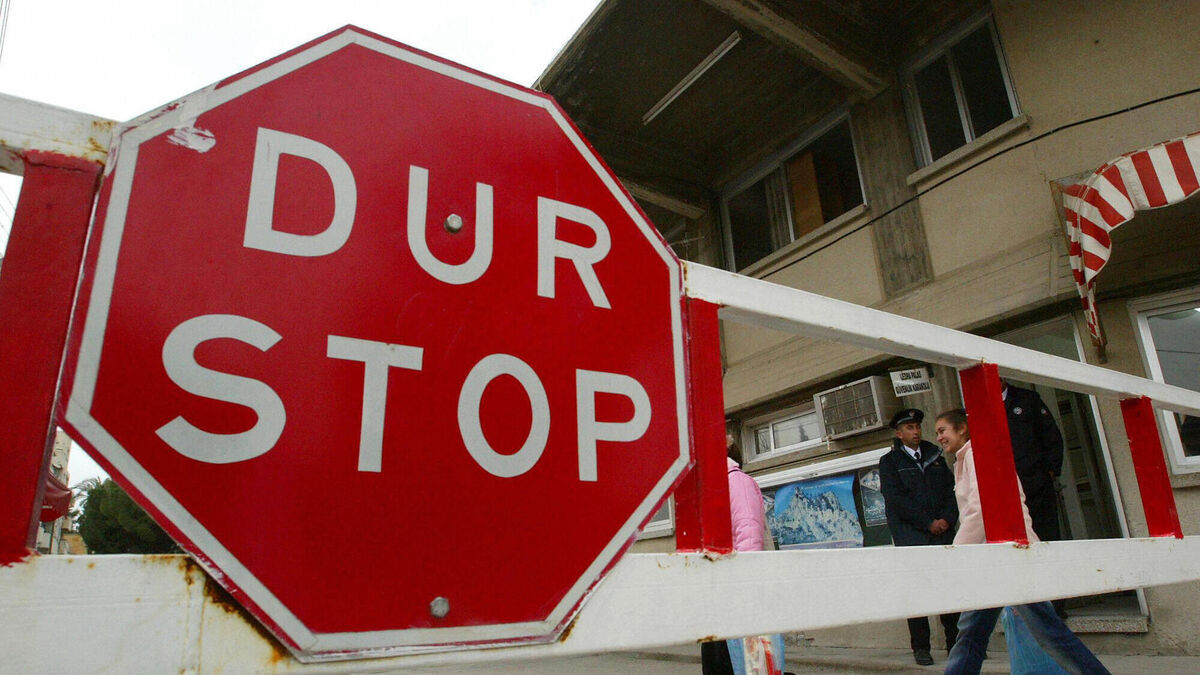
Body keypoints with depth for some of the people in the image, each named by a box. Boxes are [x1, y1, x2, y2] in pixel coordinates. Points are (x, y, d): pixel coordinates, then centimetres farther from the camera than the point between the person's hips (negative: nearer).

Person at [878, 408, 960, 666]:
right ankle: (920, 647, 5)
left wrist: (947, 519, -3)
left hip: (942, 530, 3)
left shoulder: (935, 457, 18)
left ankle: (956, 642, 10)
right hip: (910, 535, -3)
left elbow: (951, 489, 14)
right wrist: (928, 523, -9)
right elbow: (896, 499, -5)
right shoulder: (889, 462, 4)